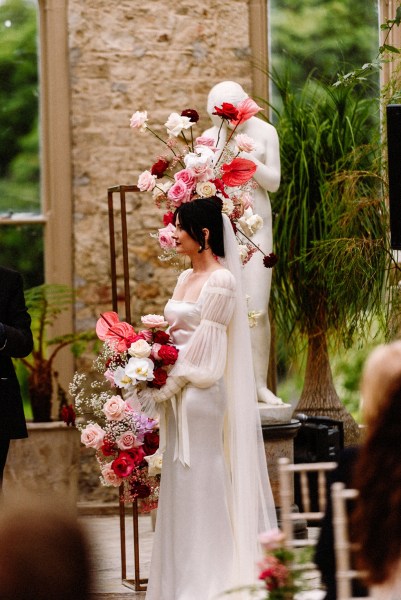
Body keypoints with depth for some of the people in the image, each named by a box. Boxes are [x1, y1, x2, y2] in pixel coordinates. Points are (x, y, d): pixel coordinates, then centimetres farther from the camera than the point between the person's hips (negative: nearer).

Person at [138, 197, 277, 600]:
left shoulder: (220, 281, -13)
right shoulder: (186, 278, 14)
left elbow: (205, 347, -16)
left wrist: (166, 386, -14)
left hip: (202, 392, -9)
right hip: (178, 393, 9)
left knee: (199, 484, -5)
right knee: (179, 486, 10)